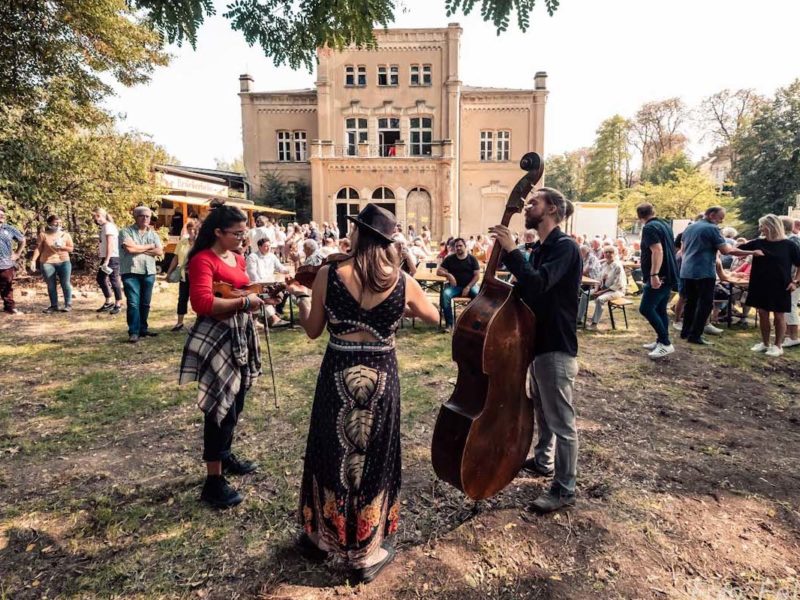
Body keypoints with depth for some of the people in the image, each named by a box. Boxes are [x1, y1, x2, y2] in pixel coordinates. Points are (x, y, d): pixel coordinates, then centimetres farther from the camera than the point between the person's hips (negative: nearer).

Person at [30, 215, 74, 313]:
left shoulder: (66, 235, 9)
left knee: (65, 283, -3)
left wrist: (62, 247, -10)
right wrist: (33, 260, -4)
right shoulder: (43, 235, 4)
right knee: (51, 285, 4)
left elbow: (71, 248, 8)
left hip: (63, 262, 0)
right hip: (47, 263, 0)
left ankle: (68, 304, 4)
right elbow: (38, 248, 3)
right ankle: (54, 305, 11)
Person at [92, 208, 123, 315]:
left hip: (112, 258, -10)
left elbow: (110, 244, -19)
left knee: (114, 280, -4)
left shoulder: (108, 226, -12)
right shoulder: (103, 227, 15)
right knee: (100, 279, 15)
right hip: (106, 258, 10)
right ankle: (108, 303, 23)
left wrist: (107, 260, -21)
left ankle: (118, 305, 5)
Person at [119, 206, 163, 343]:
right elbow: (130, 248, -17)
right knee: (133, 303, -8)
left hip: (149, 273, 4)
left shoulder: (153, 234, 13)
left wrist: (139, 249, -9)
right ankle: (133, 332, -5)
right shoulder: (126, 232, -1)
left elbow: (159, 252, 0)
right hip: (131, 272, -4)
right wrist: (149, 246, -4)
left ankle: (142, 329, 20)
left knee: (145, 303, 10)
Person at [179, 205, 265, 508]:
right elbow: (202, 303, -28)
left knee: (235, 401, 18)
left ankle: (225, 455, 39)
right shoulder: (203, 260, -16)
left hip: (240, 335, 9)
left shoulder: (238, 258, 12)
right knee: (221, 405, -4)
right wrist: (243, 302, -26)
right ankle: (213, 482, 7)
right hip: (216, 338, -9)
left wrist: (259, 293, 5)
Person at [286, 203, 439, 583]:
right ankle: (365, 554, 31)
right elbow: (434, 317, 10)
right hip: (381, 378, 0)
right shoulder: (402, 281, -7)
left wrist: (301, 296, 17)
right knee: (373, 460, 16)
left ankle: (319, 538, 41)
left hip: (337, 376, 0)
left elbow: (312, 331, 0)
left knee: (330, 454, 20)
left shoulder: (328, 275, -11)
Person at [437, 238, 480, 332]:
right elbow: (438, 271, 2)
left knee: (478, 295, -32)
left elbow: (477, 275, -2)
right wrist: (448, 275, -18)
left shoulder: (472, 259, 3)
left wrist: (468, 287, -16)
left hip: (470, 285, 0)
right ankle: (449, 323, -25)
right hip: (454, 286, 0)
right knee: (445, 294, -32)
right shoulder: (449, 259, 5)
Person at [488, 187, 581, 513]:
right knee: (541, 410, 24)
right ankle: (543, 461, 43)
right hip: (538, 341, 10)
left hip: (557, 346, -10)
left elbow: (538, 283, -32)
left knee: (561, 420, 2)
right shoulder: (540, 248, 11)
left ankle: (564, 488, 16)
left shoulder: (565, 246, -17)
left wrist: (511, 250, -29)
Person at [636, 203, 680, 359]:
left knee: (646, 308, -10)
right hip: (668, 274, 10)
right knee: (660, 309, 14)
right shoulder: (664, 224, 16)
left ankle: (666, 344, -9)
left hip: (659, 276, -10)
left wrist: (654, 274, -30)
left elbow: (657, 250, -25)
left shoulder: (649, 228, -14)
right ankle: (661, 341, 19)